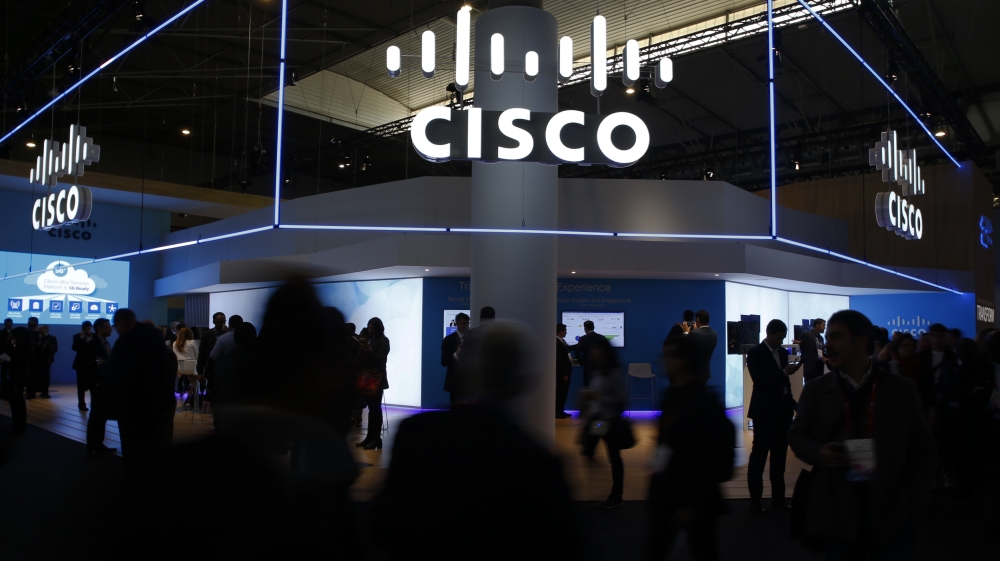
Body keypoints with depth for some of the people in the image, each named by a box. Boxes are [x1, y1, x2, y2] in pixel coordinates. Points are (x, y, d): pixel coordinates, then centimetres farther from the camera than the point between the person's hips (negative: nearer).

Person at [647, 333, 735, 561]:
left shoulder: (703, 402, -16)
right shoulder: (672, 394, 7)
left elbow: (707, 459, -18)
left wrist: (691, 504, -17)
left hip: (693, 496, -7)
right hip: (665, 489, 7)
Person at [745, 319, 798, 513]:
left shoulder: (783, 352, 11)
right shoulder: (755, 353, -8)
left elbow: (783, 381, 16)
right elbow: (760, 382, -17)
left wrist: (791, 401, 8)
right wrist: (784, 372, -21)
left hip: (782, 410, 6)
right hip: (765, 411, -6)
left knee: (779, 456, 9)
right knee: (759, 455, 0)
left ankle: (778, 498, 16)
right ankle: (755, 499, 6)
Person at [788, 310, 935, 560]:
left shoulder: (902, 389, 2)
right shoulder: (815, 391, 3)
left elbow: (922, 447, 7)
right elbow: (797, 435, 8)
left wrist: (914, 499, -2)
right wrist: (818, 453, -14)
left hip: (891, 513, 0)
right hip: (838, 513, 1)